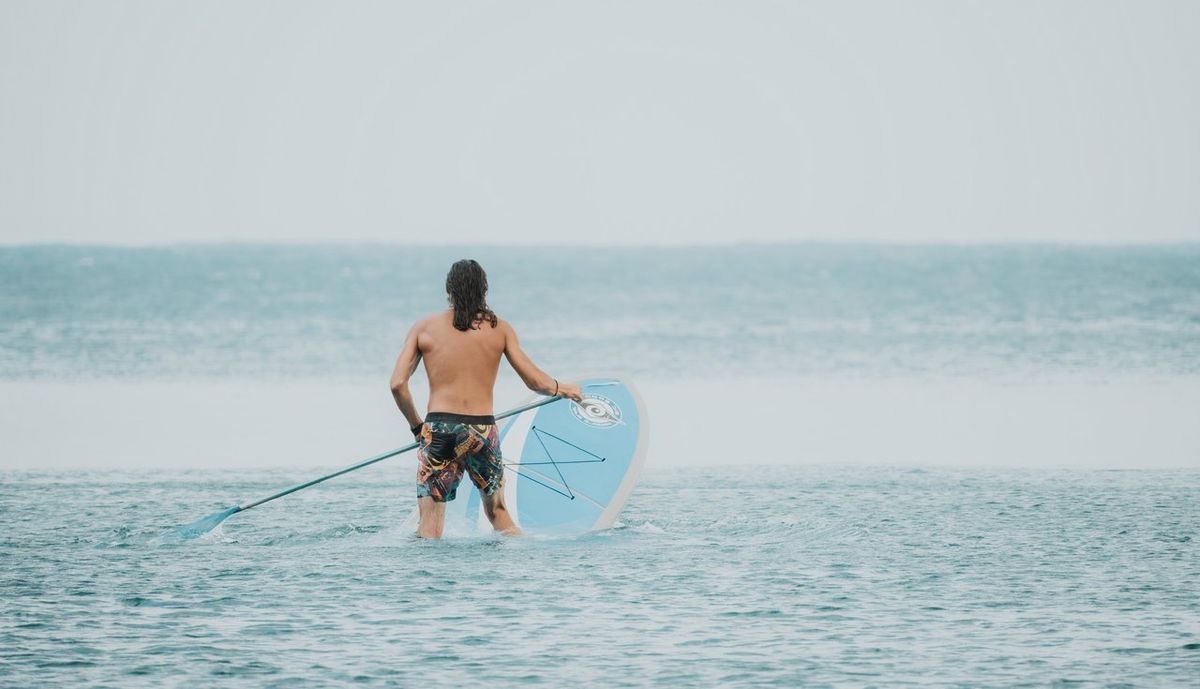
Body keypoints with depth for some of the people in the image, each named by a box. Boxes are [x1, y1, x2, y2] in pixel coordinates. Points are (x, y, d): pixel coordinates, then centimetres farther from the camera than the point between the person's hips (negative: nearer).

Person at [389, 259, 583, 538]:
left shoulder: (423, 327, 5)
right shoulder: (499, 328, 6)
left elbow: (398, 384, -1)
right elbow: (536, 382, 7)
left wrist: (416, 425, 14)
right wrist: (563, 388, 29)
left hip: (439, 428, -1)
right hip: (483, 428, 1)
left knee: (429, 526, 2)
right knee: (497, 511, 22)